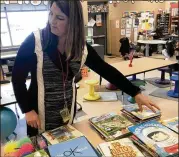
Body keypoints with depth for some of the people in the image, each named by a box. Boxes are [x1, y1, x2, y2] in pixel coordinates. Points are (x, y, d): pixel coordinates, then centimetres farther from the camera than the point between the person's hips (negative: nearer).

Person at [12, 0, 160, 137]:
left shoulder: (82, 47, -7)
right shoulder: (35, 41, -16)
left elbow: (107, 70, -6)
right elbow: (18, 77, -10)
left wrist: (136, 93, -10)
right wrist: (27, 109, -14)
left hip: (68, 111, 3)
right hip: (40, 111, -3)